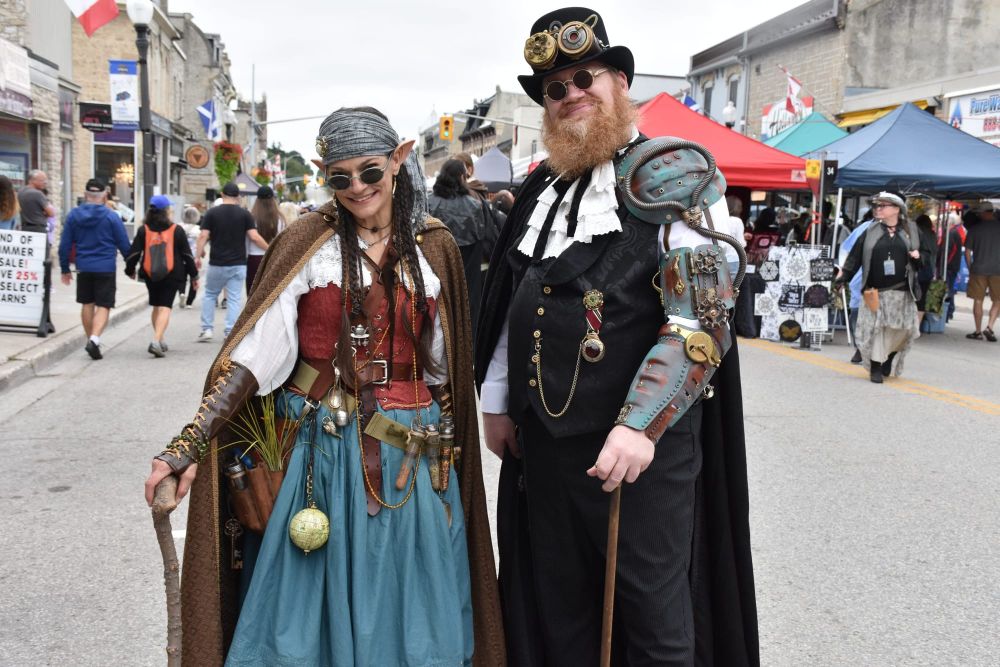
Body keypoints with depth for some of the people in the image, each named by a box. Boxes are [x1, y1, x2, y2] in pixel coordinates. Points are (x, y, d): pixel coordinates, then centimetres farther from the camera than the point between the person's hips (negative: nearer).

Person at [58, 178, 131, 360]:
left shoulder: (73, 215, 3)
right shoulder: (111, 216, -7)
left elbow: (64, 245, 5)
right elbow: (124, 246, -4)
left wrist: (65, 269, 14)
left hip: (83, 268, 4)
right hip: (105, 268, -3)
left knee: (87, 304, 17)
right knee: (104, 306, -1)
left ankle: (91, 340, 25)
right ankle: (94, 339, -20)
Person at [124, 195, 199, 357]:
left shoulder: (143, 230, 1)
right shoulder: (177, 230, -4)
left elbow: (134, 252, 1)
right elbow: (187, 254, 0)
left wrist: (130, 270, 16)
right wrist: (194, 275, 8)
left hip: (150, 275, 3)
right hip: (171, 276, -3)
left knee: (156, 307, 18)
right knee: (165, 307, -5)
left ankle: (160, 341, 27)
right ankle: (156, 341, -21)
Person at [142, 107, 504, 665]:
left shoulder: (435, 248, 4)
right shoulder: (306, 243, -4)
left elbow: (444, 367, 10)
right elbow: (255, 352, -10)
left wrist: (444, 451, 8)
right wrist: (193, 443, -19)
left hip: (413, 457, 2)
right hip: (321, 451, -2)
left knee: (404, 611, 12)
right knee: (314, 607, 9)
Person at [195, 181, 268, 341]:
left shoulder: (212, 212, -1)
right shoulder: (244, 214, -1)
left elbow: (203, 236, -7)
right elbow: (254, 237, -7)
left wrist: (198, 255, -2)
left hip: (217, 264, 0)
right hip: (238, 264, 0)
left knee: (210, 295, 15)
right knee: (234, 298, 4)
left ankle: (207, 329, 12)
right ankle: (230, 333, 2)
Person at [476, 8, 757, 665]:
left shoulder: (672, 175, -8)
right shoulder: (541, 188, 13)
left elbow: (701, 318, -17)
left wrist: (640, 426, -24)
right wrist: (496, 402, 15)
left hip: (640, 442, -6)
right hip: (540, 437, 6)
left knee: (651, 599, 8)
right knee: (557, 599, 18)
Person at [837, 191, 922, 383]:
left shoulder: (911, 230, 8)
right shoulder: (871, 231, 6)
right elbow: (856, 255, 4)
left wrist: (918, 256, -7)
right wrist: (843, 275, -5)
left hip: (902, 292, 1)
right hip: (875, 291, -1)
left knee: (902, 330, 3)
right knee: (875, 328, -2)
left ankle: (889, 357, 30)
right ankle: (875, 368, 8)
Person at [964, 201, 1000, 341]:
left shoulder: (974, 228, -1)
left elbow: (967, 251, 1)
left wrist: (970, 268, 11)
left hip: (978, 270, 0)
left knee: (978, 301, 8)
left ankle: (978, 331, 11)